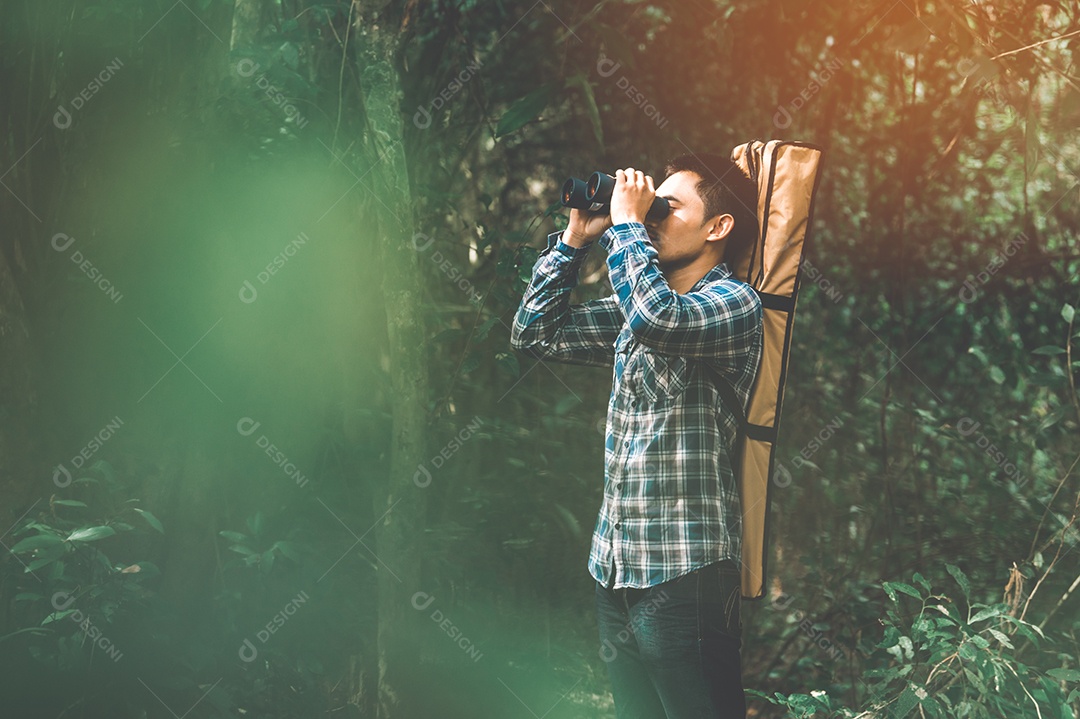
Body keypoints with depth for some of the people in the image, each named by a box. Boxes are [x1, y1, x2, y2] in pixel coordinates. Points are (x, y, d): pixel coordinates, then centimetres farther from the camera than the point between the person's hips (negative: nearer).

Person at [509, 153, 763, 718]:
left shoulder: (733, 303, -8)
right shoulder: (632, 310, 16)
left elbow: (658, 320, -28)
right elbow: (534, 333, 21)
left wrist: (626, 223, -14)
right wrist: (574, 239, 12)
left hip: (684, 571, -8)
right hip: (615, 566, 8)